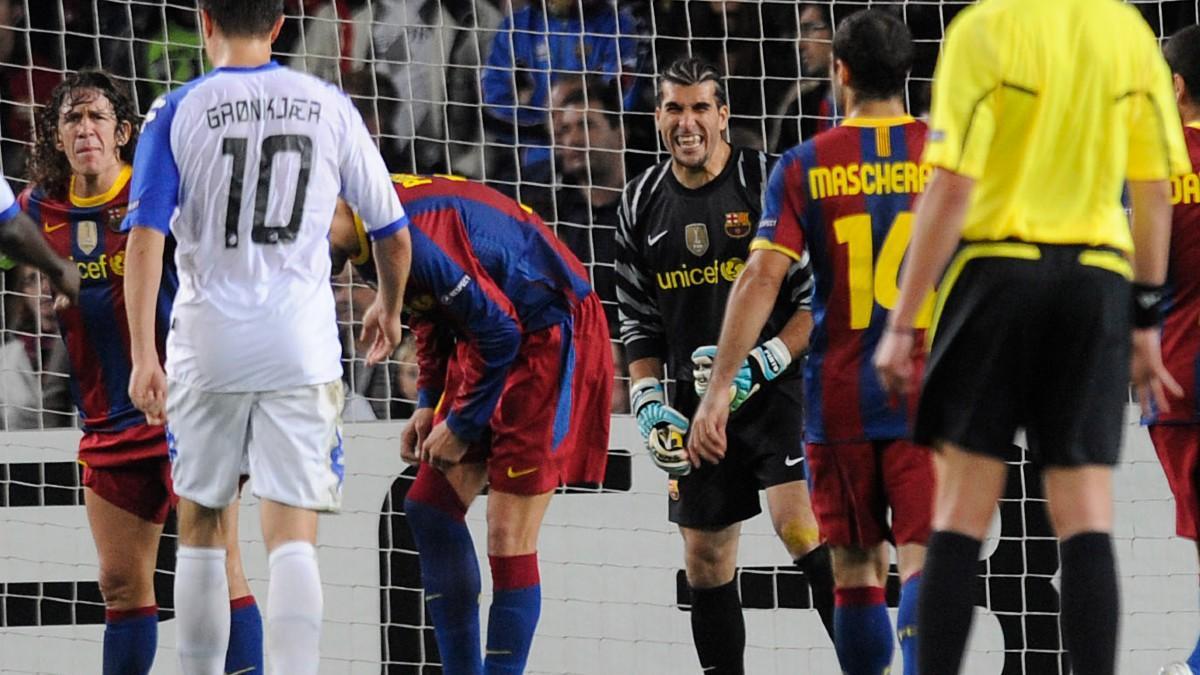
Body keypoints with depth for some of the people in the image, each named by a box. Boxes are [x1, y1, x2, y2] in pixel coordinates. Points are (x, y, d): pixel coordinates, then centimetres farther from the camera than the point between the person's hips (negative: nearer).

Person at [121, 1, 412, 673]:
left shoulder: (177, 112, -1)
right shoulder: (329, 106, 4)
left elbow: (145, 238, -11)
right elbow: (394, 234, 10)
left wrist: (144, 356, -13)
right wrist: (389, 308, 29)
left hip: (207, 344, 0)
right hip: (301, 350, 0)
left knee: (201, 525, 15)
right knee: (293, 536, -5)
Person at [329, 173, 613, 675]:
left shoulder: (412, 232, -26)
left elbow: (498, 329, -23)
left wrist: (461, 424, -12)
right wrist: (429, 405, 11)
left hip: (552, 343, -10)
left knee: (508, 536, -12)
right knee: (430, 507, 7)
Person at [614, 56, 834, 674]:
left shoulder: (768, 182, -9)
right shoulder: (642, 203, 6)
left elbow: (819, 296, -9)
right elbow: (638, 318, 13)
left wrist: (766, 362, -19)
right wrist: (649, 402, 1)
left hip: (778, 386, -5)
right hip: (695, 402, 5)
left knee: (797, 521, -22)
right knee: (705, 556, 6)